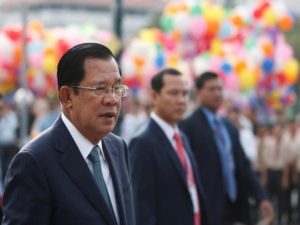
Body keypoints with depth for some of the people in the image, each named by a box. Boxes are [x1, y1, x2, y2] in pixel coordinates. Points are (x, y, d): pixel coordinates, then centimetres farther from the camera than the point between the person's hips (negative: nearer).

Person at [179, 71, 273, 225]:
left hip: (233, 207, 7)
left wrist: (261, 197, 4)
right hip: (208, 209, -7)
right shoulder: (188, 126, -6)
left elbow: (243, 166, 14)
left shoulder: (230, 128, 15)